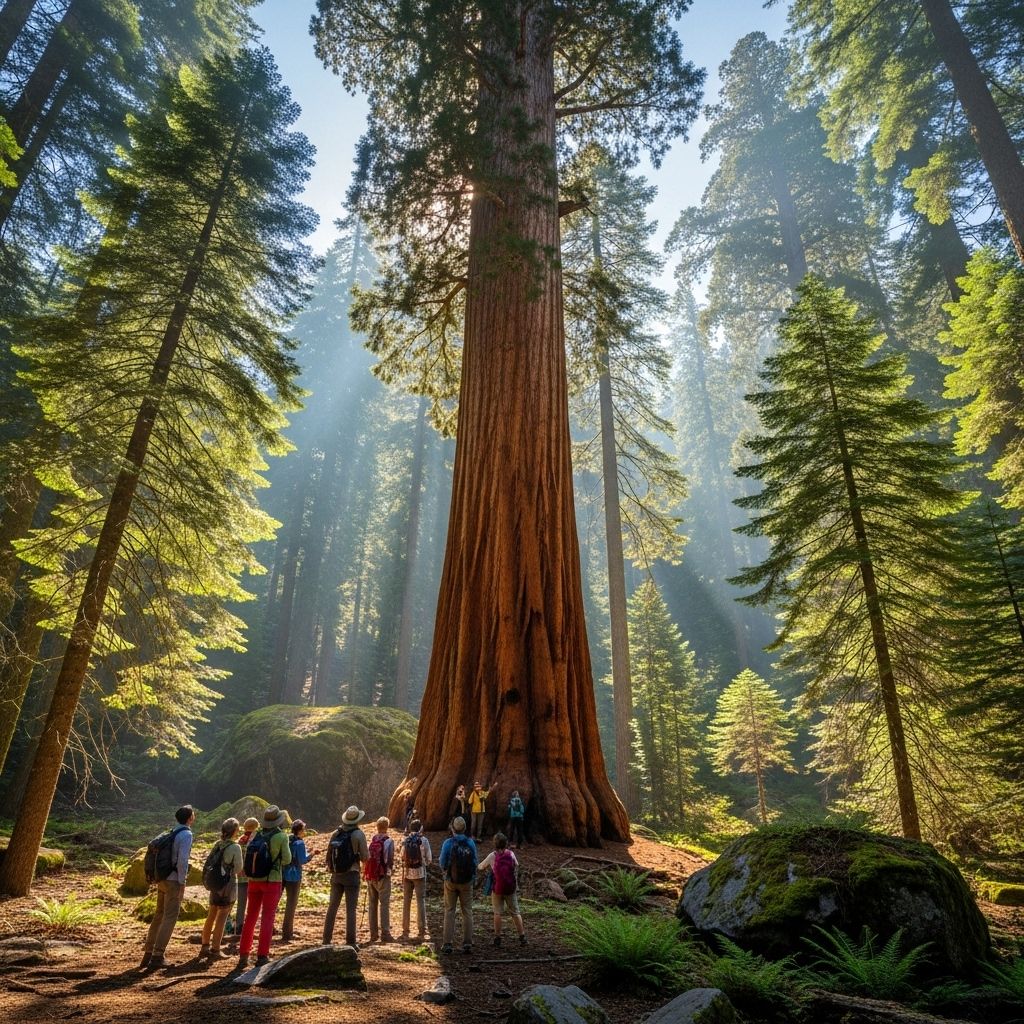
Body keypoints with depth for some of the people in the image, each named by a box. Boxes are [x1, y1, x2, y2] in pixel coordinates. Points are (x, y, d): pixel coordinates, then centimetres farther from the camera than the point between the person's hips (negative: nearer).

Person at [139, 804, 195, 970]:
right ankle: (157, 956, -1)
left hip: (162, 879, 8)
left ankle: (148, 954, 19)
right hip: (174, 881, -8)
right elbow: (182, 860, -21)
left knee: (159, 916, 15)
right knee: (170, 918, -2)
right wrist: (182, 883, -15)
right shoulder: (186, 834, -15)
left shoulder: (172, 833, 11)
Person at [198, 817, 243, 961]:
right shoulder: (235, 847, -17)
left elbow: (209, 863, 8)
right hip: (229, 885, -6)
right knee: (221, 918, 2)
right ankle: (215, 950, 7)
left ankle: (205, 947, 25)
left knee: (211, 916, 16)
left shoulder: (217, 845, 3)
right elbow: (238, 869, -13)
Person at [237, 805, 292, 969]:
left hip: (254, 880, 5)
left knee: (250, 917, 15)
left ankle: (243, 955, 18)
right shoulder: (281, 836, -12)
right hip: (272, 881, -5)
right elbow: (287, 859, -7)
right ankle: (262, 956, 2)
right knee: (267, 918, 3)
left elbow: (248, 857, 3)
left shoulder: (257, 835, 1)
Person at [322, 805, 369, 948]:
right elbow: (365, 858, -10)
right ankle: (350, 942, 3)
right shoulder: (358, 834, -10)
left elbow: (328, 854, 9)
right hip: (352, 875, -4)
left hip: (336, 875, 4)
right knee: (350, 909, 1)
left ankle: (327, 940, 16)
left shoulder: (336, 833, 3)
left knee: (332, 907, 13)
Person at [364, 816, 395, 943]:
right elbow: (391, 859, -11)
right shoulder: (389, 841, -9)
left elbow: (365, 857, 3)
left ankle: (373, 934, 17)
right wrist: (392, 869, 7)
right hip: (383, 876, -5)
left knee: (372, 904, 12)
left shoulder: (371, 840, 5)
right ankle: (385, 933, -2)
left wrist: (365, 873, 12)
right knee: (384, 904, 0)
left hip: (370, 876, 5)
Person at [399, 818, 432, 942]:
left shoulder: (405, 841, -1)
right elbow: (428, 859, -2)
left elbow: (402, 858, 2)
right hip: (420, 873, -2)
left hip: (407, 874, 2)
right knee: (421, 902, 5)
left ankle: (405, 932, 18)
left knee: (406, 902, 12)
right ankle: (421, 932, 6)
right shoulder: (424, 840, -8)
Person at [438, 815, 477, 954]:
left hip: (451, 881, -1)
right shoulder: (471, 843, -5)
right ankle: (467, 943, 7)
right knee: (467, 911, 8)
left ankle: (447, 943, 8)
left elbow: (443, 864, -9)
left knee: (449, 911, 9)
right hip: (467, 882, 1)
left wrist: (440, 861, 13)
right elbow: (475, 863, 0)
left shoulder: (448, 843, -11)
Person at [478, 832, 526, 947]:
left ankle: (497, 938, 12)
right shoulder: (511, 854, -7)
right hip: (511, 888, 2)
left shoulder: (492, 856, -13)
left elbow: (481, 867, -1)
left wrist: (488, 866, 18)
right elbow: (516, 866, 9)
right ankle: (522, 937, 12)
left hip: (497, 888, -2)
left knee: (497, 913, 10)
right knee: (515, 912, 12)